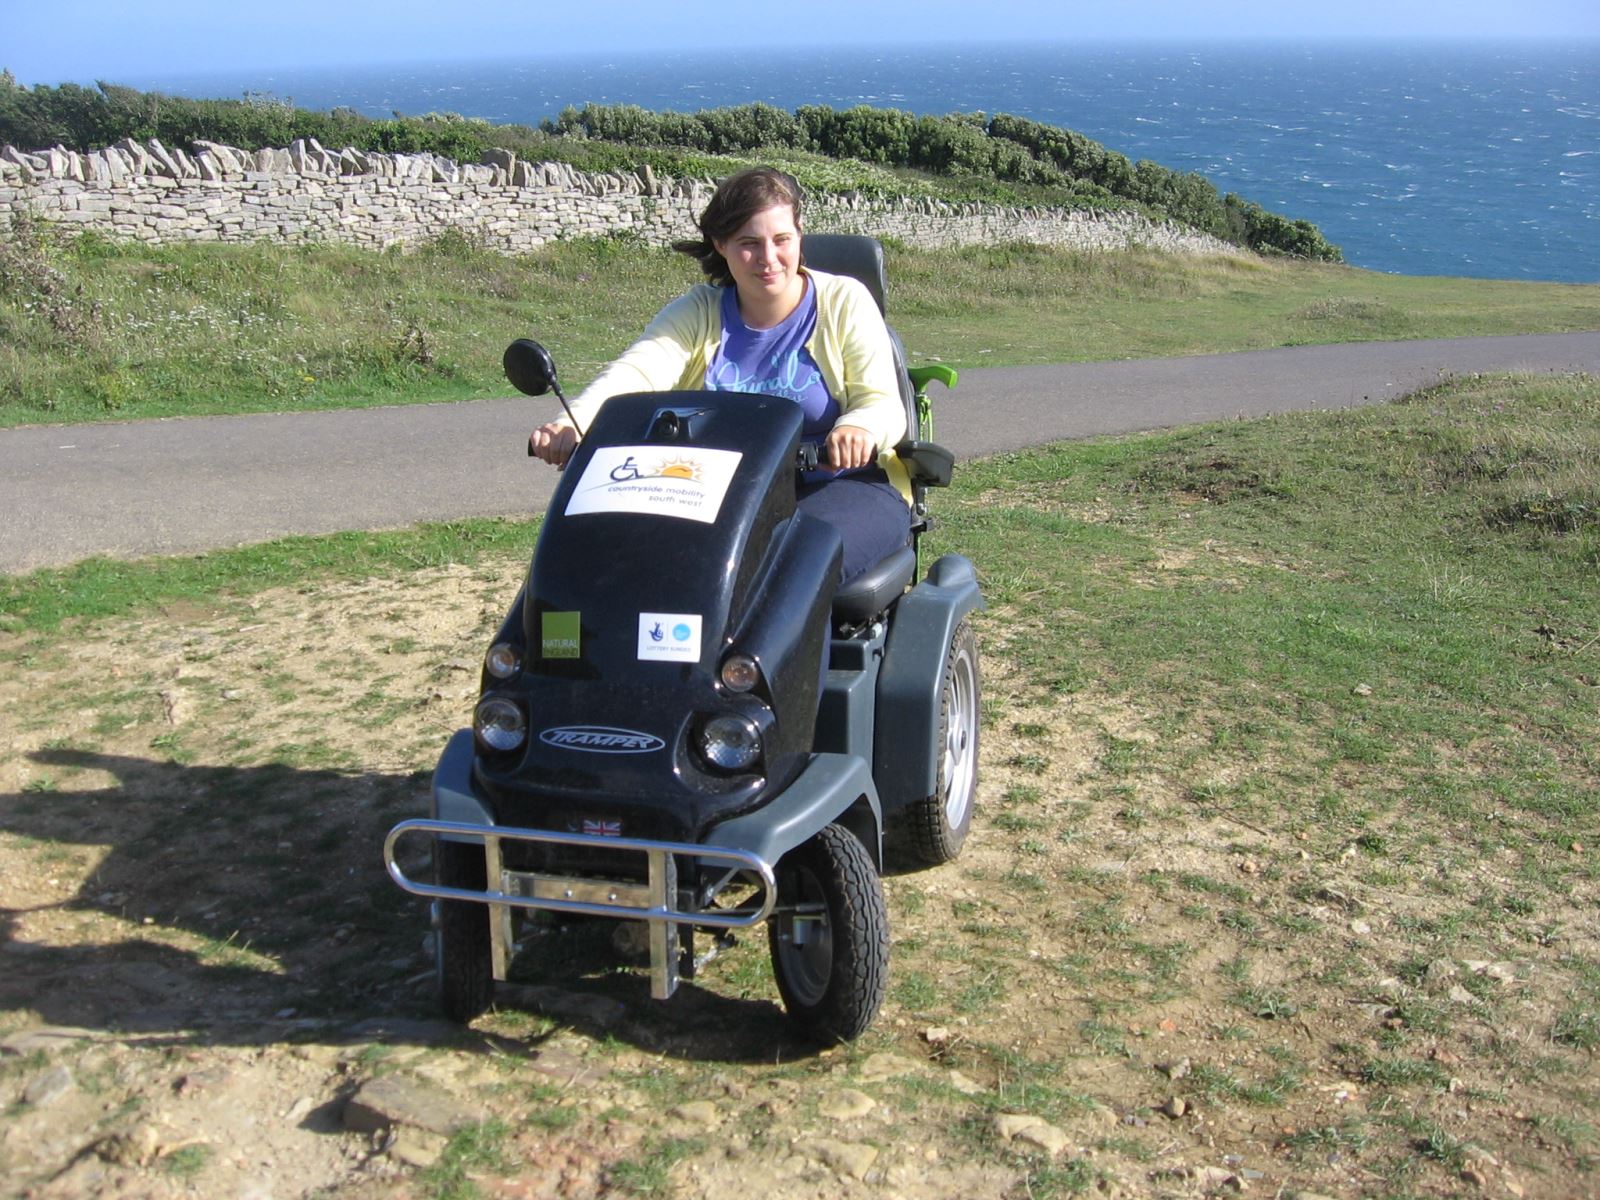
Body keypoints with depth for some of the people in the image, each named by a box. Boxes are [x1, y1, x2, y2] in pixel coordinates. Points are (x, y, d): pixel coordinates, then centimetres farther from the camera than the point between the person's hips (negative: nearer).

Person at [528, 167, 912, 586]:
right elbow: (635, 372, -10)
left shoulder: (844, 301, 2)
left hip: (843, 485, -2)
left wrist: (859, 428, -35)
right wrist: (573, 423, -33)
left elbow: (883, 403, -7)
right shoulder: (698, 311, 8)